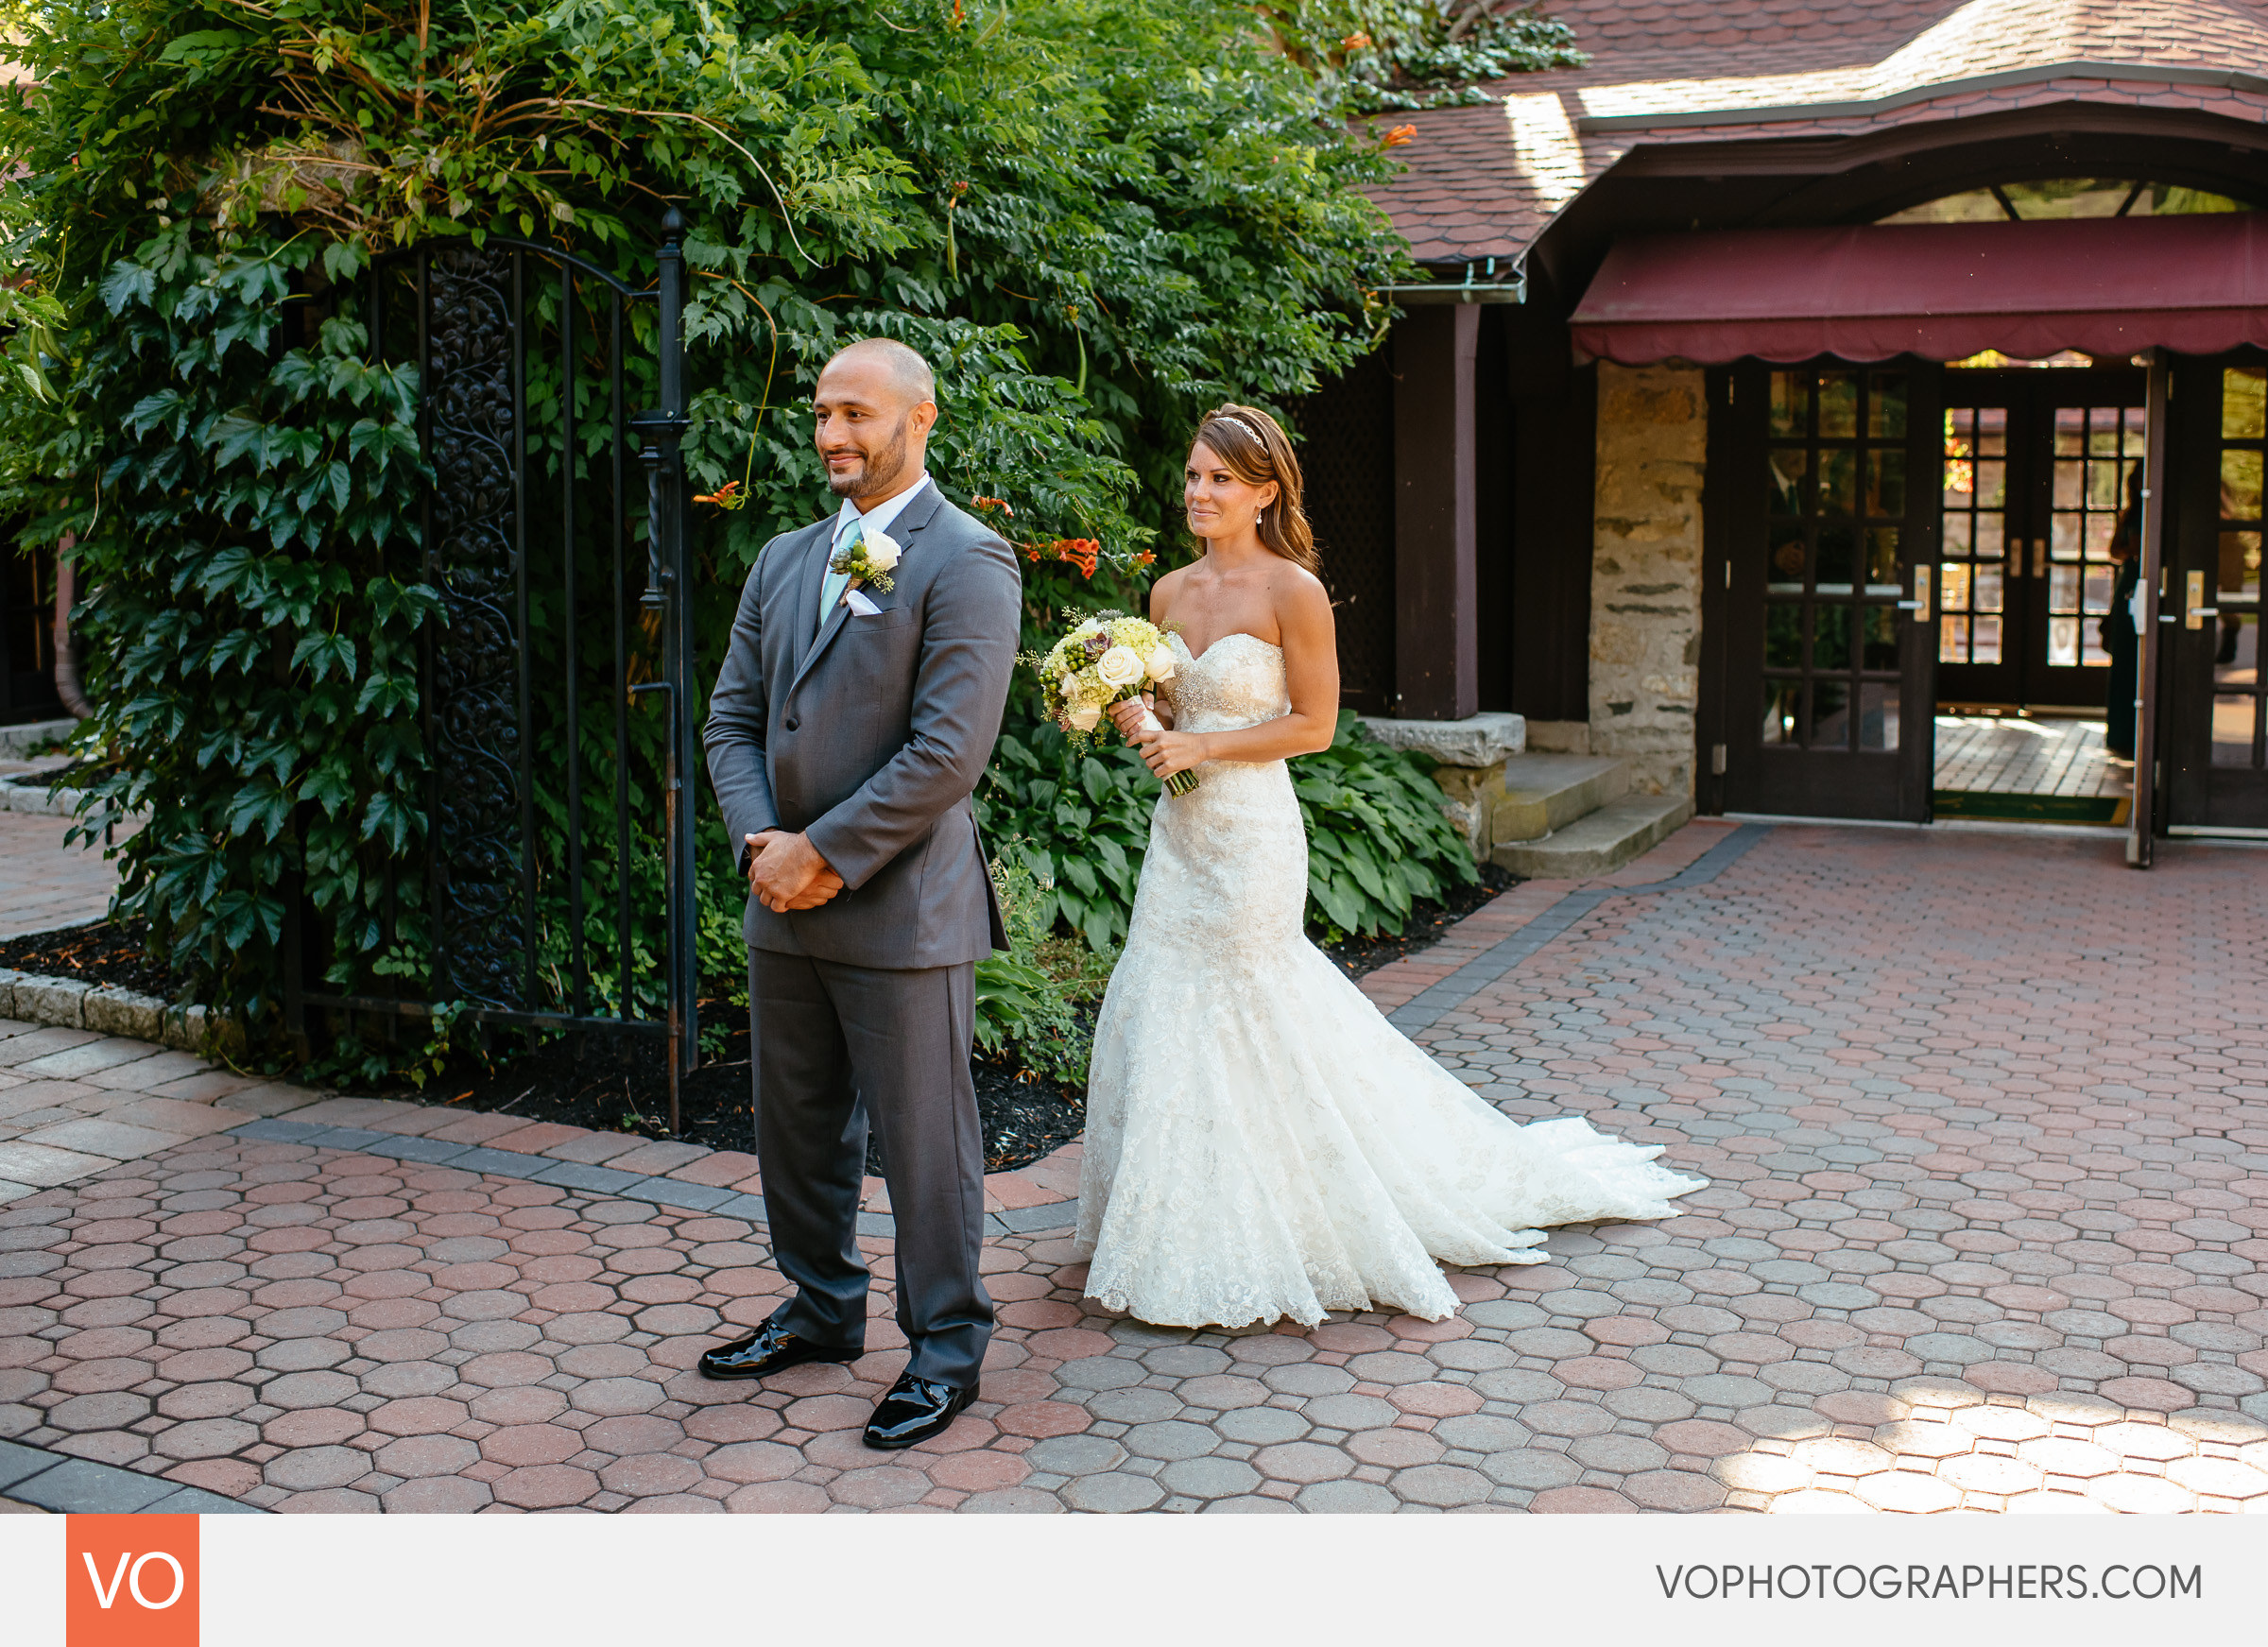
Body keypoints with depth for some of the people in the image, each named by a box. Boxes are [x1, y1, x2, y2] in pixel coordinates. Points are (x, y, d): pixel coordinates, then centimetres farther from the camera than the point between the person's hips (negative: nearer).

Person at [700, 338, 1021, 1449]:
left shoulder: (966, 563, -11)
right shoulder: (784, 560, 13)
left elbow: (950, 751, -18)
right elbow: (733, 716, 12)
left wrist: (826, 853, -17)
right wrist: (760, 844, -5)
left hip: (902, 906, -7)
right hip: (784, 902, 7)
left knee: (922, 1139, 4)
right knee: (796, 1127, 18)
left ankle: (946, 1346, 20)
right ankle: (822, 1309, 37)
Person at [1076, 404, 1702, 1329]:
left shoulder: (1292, 591, -11)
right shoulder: (1170, 592, 8)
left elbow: (1313, 725, -11)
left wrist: (1202, 748, -15)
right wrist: (1137, 722, -4)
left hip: (1250, 835, -7)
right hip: (1180, 832, 7)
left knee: (1240, 1024, -1)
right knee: (1158, 1017, 10)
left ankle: (1243, 1247, 14)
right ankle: (1183, 1229, 25)